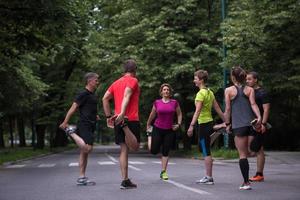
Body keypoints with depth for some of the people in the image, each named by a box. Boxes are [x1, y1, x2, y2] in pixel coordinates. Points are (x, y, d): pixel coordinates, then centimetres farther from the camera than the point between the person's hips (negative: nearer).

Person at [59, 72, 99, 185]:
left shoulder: (93, 95, 18)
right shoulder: (83, 94, -8)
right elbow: (73, 108, -12)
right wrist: (65, 122, -16)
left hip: (90, 126, 9)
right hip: (84, 125, -9)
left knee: (84, 152, 9)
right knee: (87, 148, -23)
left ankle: (82, 178, 11)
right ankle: (72, 133, -3)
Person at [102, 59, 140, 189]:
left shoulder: (116, 83, 18)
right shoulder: (133, 81, -1)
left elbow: (105, 99, 12)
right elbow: (126, 95, -18)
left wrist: (109, 117, 15)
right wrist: (122, 113, -31)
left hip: (118, 120, 6)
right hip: (131, 119, -6)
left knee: (124, 150, 6)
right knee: (135, 147, -2)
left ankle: (125, 180, 2)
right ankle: (125, 127, -26)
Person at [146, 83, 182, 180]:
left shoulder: (174, 102, -1)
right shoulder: (157, 102, -1)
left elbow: (179, 114, 12)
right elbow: (152, 114, 13)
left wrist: (178, 124, -1)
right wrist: (148, 125, 21)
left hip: (169, 130, 0)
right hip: (157, 129, 0)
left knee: (165, 152, 1)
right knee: (154, 151, 0)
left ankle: (163, 172, 8)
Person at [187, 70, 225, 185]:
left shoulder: (201, 93, -14)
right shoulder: (210, 92, 13)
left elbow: (198, 111, -24)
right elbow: (218, 109, 16)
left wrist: (192, 125, -29)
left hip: (203, 124, -9)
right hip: (210, 122, 9)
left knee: (206, 152, -5)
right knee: (204, 150, 14)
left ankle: (209, 178, -3)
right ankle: (208, 176, 18)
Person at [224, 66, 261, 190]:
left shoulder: (228, 90, 3)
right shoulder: (250, 89, 10)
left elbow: (227, 109, 1)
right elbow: (253, 104, -5)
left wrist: (227, 124, 8)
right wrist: (259, 117, -15)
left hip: (238, 125, -3)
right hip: (251, 123, 3)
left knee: (242, 154, 0)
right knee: (249, 152, 12)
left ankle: (246, 182, -2)